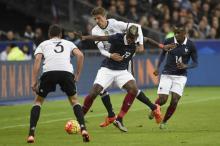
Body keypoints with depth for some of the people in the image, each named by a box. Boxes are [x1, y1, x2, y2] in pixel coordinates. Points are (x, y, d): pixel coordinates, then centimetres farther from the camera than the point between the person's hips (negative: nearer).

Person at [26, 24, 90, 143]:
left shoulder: (43, 44, 28)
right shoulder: (68, 43, 31)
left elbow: (37, 60, 10)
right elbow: (80, 55, 13)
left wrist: (34, 82, 6)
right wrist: (77, 75, 18)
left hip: (49, 71, -1)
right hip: (66, 71, 1)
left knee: (38, 101, 19)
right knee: (74, 100, 23)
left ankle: (31, 134, 4)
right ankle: (83, 128, 3)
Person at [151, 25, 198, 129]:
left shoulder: (190, 45, -8)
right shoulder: (169, 42, -6)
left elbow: (195, 63, 0)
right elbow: (163, 54, 14)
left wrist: (185, 66, -19)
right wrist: (158, 68, 6)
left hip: (180, 76, 0)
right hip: (167, 74, 0)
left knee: (174, 101, -10)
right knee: (162, 99, -10)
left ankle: (164, 121, 13)